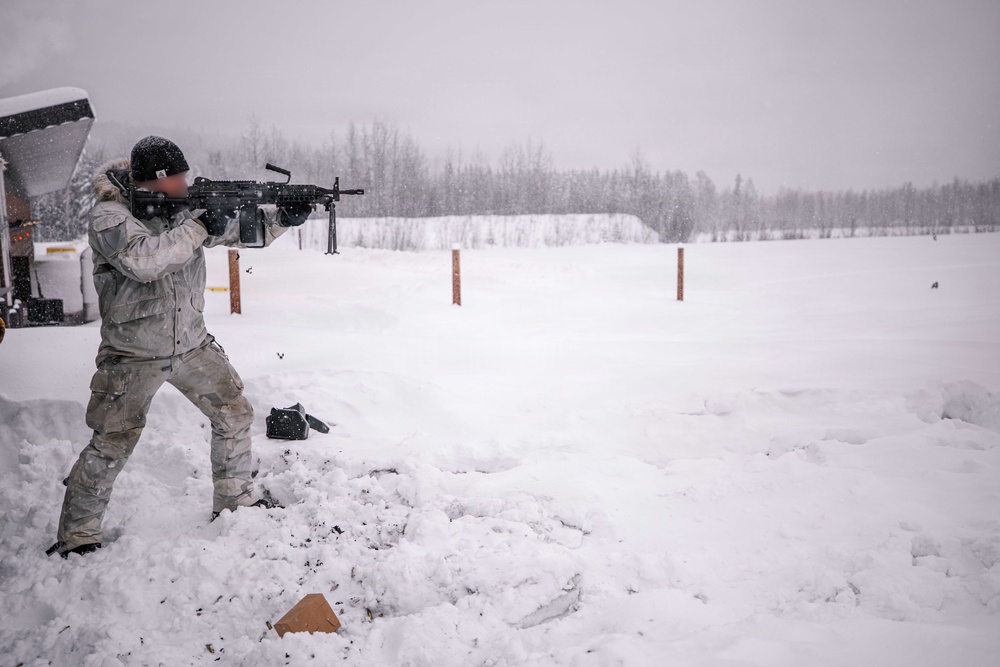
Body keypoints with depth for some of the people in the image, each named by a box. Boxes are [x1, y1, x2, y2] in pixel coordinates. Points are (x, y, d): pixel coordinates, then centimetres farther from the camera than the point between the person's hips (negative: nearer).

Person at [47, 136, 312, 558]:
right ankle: (77, 535, 14)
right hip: (133, 354, -6)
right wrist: (200, 228, -29)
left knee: (234, 414, 9)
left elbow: (241, 234, 8)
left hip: (192, 344, 6)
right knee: (112, 444, -3)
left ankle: (236, 499, 28)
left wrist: (282, 219, -9)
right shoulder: (109, 215, -17)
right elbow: (144, 261, -35)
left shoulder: (187, 207, 0)